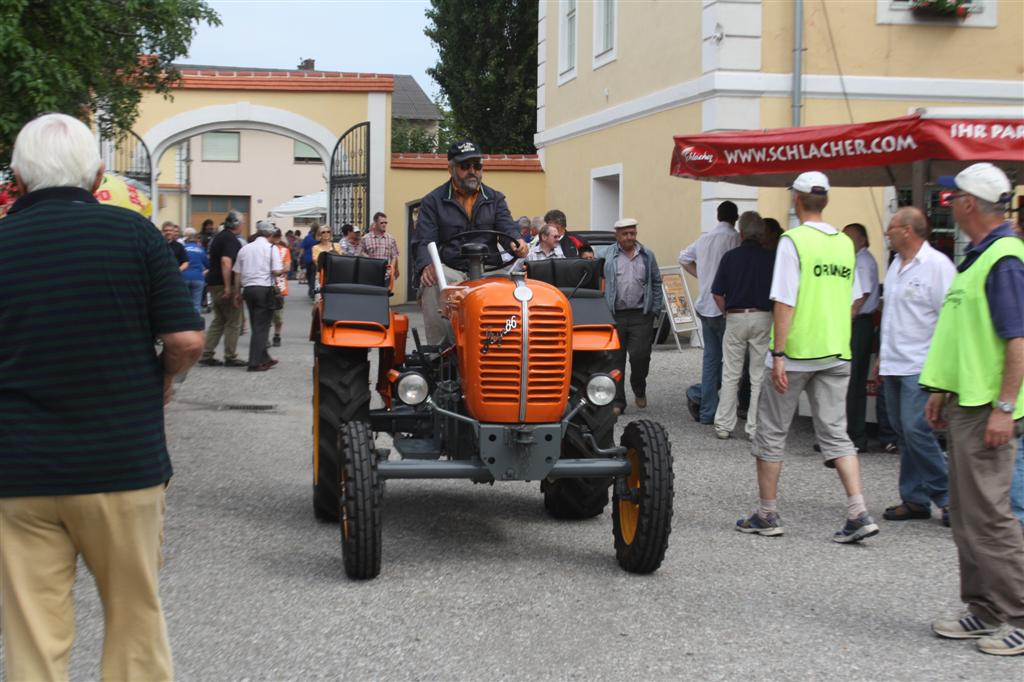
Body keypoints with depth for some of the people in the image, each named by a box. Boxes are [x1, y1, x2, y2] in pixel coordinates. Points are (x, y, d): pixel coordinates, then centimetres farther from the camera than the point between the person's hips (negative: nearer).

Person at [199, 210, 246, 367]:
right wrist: (228, 287, -27)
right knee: (233, 321, 0)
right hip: (224, 284, -9)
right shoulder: (231, 239, -14)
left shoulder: (219, 236, 16)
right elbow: (226, 261, -26)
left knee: (219, 320, 14)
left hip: (213, 283, 9)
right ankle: (230, 357, 2)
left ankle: (206, 355, 9)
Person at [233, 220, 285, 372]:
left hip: (248, 289, 5)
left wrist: (237, 293, 18)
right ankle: (255, 363, -5)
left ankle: (264, 359, 23)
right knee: (261, 326, -2)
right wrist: (284, 270, 10)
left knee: (257, 326, 16)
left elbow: (237, 274, 11)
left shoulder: (245, 248, 11)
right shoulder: (272, 248, -4)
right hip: (265, 289, -5)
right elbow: (277, 271, -12)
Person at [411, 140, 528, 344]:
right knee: (432, 288, -35)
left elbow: (507, 227, 6)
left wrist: (516, 242, -21)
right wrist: (426, 266, -21)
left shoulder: (495, 199, 21)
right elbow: (423, 241, 3)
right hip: (448, 270, -2)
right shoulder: (433, 202, 13)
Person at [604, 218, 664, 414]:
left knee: (640, 356, -5)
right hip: (614, 315, -1)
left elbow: (656, 283, 14)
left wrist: (656, 310, 6)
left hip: (641, 315, 1)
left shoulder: (647, 256, 11)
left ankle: (639, 390, 23)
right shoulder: (607, 256, 5)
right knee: (616, 360, 1)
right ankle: (617, 401, 9)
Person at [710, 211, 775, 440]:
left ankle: (723, 426, 12)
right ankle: (755, 428, 7)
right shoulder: (771, 258, -3)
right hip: (763, 318, -1)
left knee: (730, 375, 10)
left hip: (735, 318, 1)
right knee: (759, 377, 6)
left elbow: (717, 294, -2)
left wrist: (728, 313, 11)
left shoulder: (730, 257, -2)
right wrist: (774, 314, 11)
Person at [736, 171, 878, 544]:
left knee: (772, 431, 8)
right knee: (835, 432, 8)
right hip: (836, 353, 6)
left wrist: (778, 354, -16)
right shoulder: (845, 243, 8)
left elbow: (785, 302, -16)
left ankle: (767, 514, 14)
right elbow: (854, 300, 16)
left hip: (796, 351, -5)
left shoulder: (793, 240, -11)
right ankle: (859, 514, -4)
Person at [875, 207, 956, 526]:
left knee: (916, 430, -14)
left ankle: (947, 496, -1)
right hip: (894, 365, 9)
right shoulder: (896, 265, 16)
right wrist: (882, 355, 22)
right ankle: (914, 499, 15)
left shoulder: (937, 265, -10)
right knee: (904, 434, 9)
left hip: (920, 366, -8)